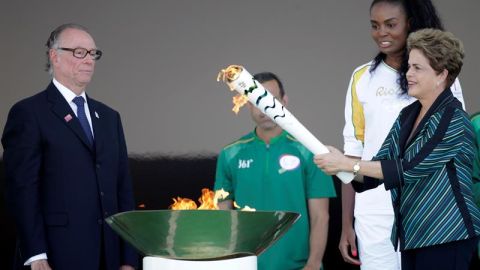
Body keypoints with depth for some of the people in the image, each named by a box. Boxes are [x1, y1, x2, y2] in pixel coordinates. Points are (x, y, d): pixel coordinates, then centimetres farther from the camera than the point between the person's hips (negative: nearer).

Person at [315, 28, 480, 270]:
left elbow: (409, 169, -20)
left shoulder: (452, 118, -14)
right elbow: (380, 166, 10)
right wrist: (338, 167, -9)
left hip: (445, 235, -8)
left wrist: (348, 164, -18)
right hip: (412, 233, 8)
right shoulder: (408, 115, 12)